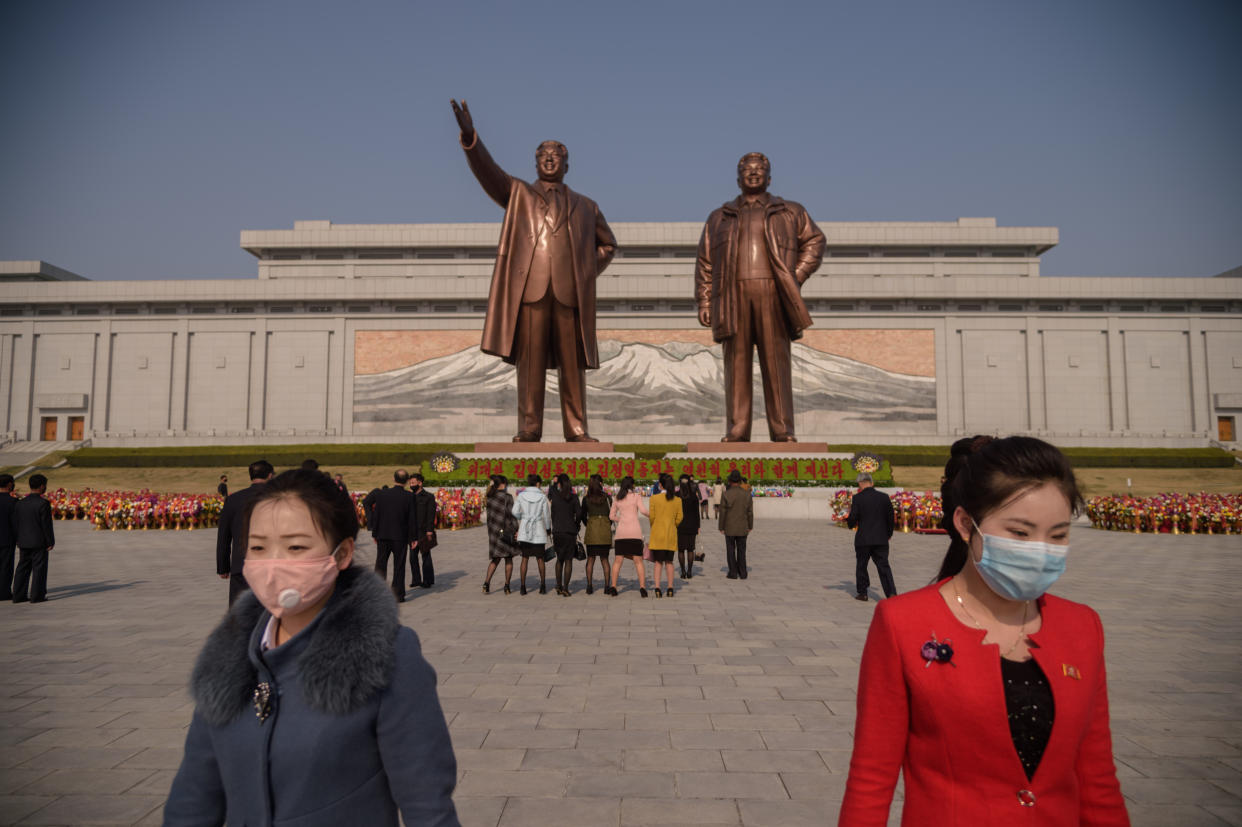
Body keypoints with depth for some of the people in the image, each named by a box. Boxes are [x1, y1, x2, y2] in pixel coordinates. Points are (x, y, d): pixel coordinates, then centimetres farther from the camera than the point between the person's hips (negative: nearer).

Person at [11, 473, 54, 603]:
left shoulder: (20, 503, 5)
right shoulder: (43, 504, -14)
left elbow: (15, 524, 9)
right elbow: (47, 525, -14)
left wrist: (18, 541, 17)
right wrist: (51, 542, -7)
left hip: (24, 543, 6)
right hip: (39, 542, -6)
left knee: (22, 568, 12)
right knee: (39, 569, 1)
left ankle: (18, 595, 14)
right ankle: (37, 595, 2)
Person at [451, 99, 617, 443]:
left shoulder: (585, 206, 24)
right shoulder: (517, 194, 19)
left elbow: (607, 243, 30)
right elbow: (487, 170, 3)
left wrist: (588, 273, 14)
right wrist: (470, 136, -14)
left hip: (571, 293, 2)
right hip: (529, 289, -1)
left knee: (573, 363, 0)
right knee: (530, 361, -4)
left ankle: (576, 429, 3)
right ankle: (529, 428, -1)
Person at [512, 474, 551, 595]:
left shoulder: (521, 495, -2)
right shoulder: (542, 497, -4)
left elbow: (515, 512, -5)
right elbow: (547, 515, 1)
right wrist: (548, 528, 16)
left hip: (524, 530, 1)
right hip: (538, 530, -1)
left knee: (524, 558, 6)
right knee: (540, 559, 9)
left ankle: (522, 587, 4)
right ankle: (543, 586, 12)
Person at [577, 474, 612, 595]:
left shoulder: (586, 499, 2)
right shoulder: (607, 497, 1)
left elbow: (582, 516, 9)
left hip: (591, 530, 0)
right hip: (605, 530, 0)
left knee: (590, 559, 7)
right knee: (604, 559, 8)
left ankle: (589, 585, 2)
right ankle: (607, 586, 5)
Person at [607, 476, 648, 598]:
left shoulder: (617, 499, 11)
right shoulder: (636, 496, 1)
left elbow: (611, 516, 14)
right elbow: (643, 510, -11)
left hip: (621, 531, 3)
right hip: (635, 531, -2)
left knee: (617, 560, 7)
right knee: (638, 561, 1)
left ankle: (613, 586, 0)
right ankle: (642, 586, -7)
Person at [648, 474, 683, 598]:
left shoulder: (654, 498, -8)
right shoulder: (677, 500, 0)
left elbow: (651, 517, -4)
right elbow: (679, 518, 3)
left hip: (657, 533, -2)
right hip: (671, 534, 2)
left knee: (658, 561, 4)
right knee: (669, 561, 12)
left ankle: (657, 588, -5)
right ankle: (670, 588, 9)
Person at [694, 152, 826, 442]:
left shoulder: (791, 212, 19)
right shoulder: (719, 217, 21)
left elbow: (814, 241, 18)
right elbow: (705, 262, 16)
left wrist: (797, 276, 3)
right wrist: (704, 301, 5)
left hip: (773, 295, -1)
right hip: (733, 296, 1)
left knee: (777, 362, -5)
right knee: (737, 364, -3)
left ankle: (782, 431, -2)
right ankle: (737, 431, -1)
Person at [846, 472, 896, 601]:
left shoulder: (857, 498, -10)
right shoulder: (884, 497, 0)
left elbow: (853, 519, -12)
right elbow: (890, 517, 8)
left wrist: (849, 522, 12)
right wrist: (889, 533, 22)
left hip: (863, 539, -2)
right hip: (881, 539, 2)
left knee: (861, 566, 13)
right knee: (884, 566, 5)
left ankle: (862, 593, 20)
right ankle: (891, 592, -6)